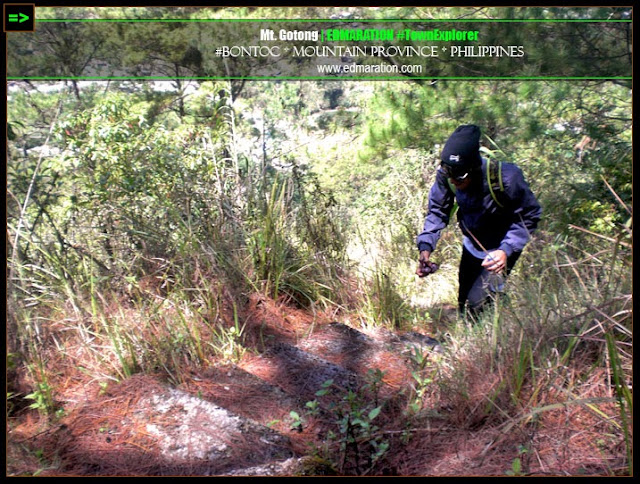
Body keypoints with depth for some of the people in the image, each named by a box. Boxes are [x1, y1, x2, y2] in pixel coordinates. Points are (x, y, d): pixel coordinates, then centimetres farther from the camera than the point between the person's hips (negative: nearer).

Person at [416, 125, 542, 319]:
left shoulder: (505, 178, -34)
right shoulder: (446, 176, -24)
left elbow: (529, 217, -22)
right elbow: (437, 212, -13)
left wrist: (506, 250, -37)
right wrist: (425, 246, -29)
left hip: (500, 250, -5)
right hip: (471, 246, 5)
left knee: (477, 303, -17)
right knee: (463, 305, 17)